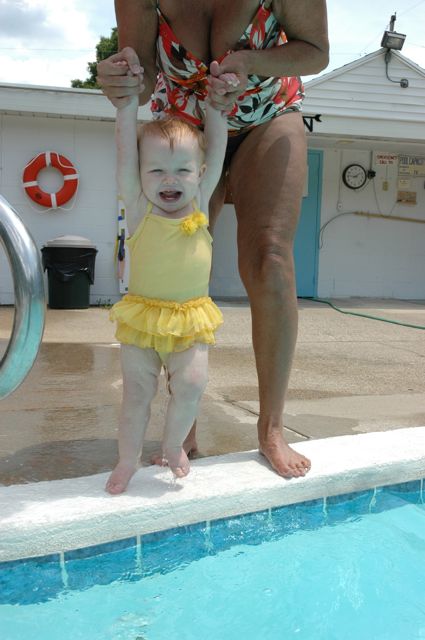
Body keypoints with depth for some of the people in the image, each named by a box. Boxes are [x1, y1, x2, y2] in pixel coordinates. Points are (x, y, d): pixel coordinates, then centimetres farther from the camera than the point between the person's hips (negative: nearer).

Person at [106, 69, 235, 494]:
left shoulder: (199, 202, 0)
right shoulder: (138, 206, -6)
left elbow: (216, 143, 2)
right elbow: (126, 144, -11)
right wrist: (130, 96, -12)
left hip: (191, 319, 1)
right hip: (143, 316, -1)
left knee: (190, 386, -9)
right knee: (137, 393, 5)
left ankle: (173, 446, 18)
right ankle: (128, 459, 24)